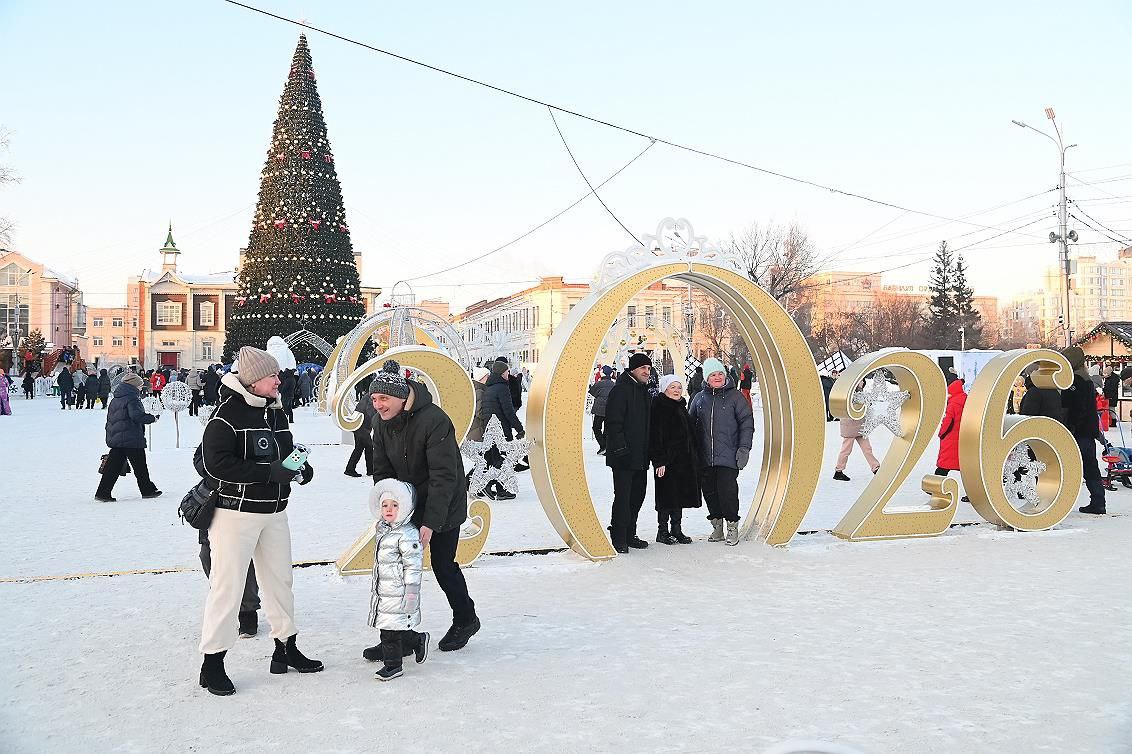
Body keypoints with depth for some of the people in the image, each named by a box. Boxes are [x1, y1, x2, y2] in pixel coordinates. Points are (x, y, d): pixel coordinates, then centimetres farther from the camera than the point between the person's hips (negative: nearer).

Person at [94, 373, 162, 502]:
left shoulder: (116, 399, 16)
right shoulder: (132, 398, -12)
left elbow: (109, 418, 22)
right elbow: (137, 416, -24)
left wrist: (110, 435, 27)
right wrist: (152, 418, -10)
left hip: (115, 438, 9)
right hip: (131, 439, -9)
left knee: (113, 466, 8)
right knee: (140, 465, 4)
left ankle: (102, 493, 4)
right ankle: (148, 490, 15)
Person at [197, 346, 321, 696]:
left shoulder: (275, 411, 9)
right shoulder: (227, 413, -15)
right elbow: (216, 463, -23)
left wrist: (300, 466, -1)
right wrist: (269, 472, -27)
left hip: (274, 512, 8)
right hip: (236, 511, -8)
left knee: (280, 579, 16)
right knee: (227, 586, -2)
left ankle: (286, 648, 31)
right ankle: (212, 663, 11)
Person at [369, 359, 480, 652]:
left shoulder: (434, 420, -28)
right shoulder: (382, 422, -5)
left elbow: (443, 476, -29)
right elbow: (382, 472, 0)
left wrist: (431, 523, -32)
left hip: (444, 507, -6)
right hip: (406, 505, 6)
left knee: (443, 564, 3)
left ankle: (466, 620, 29)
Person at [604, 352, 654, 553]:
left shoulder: (645, 392, 17)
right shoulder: (620, 390, -10)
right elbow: (613, 423, -16)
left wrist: (649, 452, 18)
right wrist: (620, 449, -21)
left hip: (640, 457, 9)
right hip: (624, 457, -9)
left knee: (638, 495, 13)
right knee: (623, 497, -7)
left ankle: (629, 535, 24)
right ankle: (618, 538, 0)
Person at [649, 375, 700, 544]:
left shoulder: (681, 408, 15)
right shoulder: (659, 407, -10)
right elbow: (656, 435, -16)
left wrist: (693, 459, 15)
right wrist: (659, 461, -22)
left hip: (684, 460, 8)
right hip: (667, 459, -8)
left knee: (679, 495, 11)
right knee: (667, 495, -3)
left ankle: (676, 530, 19)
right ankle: (663, 531, 7)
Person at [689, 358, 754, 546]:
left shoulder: (735, 396, 1)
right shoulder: (699, 399, 11)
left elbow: (747, 422, 0)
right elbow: (692, 426, 18)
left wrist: (744, 447, -7)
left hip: (728, 457, -4)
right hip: (705, 458, 4)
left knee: (727, 491, -9)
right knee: (709, 491, 7)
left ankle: (732, 526, 6)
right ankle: (716, 526, 21)